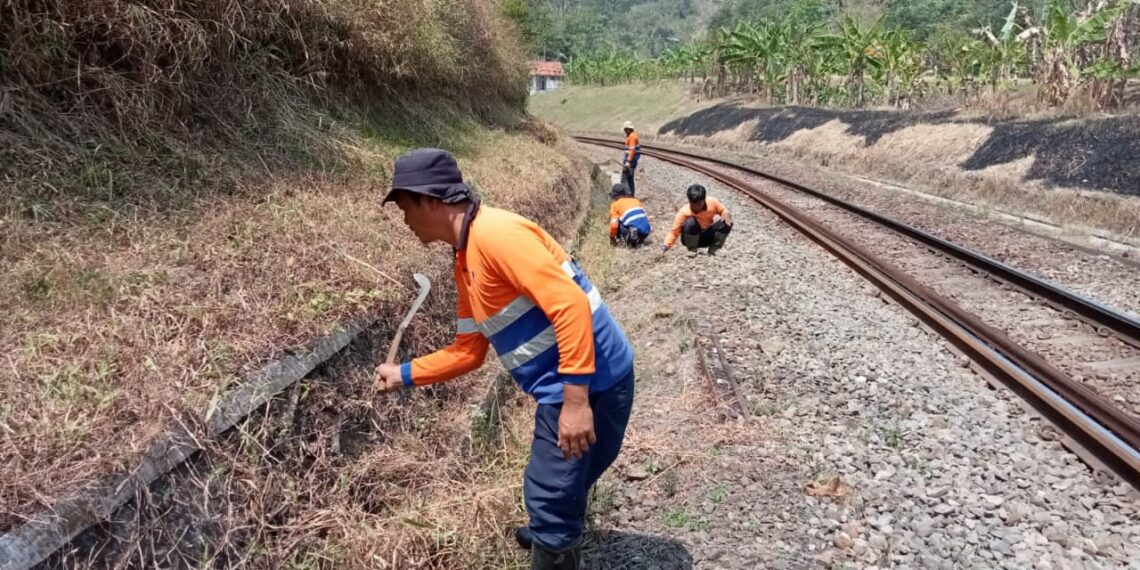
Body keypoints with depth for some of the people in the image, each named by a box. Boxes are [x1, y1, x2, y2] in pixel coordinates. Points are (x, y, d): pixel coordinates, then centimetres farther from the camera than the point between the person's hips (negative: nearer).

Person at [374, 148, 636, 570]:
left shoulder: (495, 234, -19)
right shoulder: (465, 263, 12)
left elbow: (571, 306, -26)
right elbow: (468, 351, 19)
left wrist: (576, 401, -27)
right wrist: (404, 375, 22)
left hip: (590, 382, -10)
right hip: (565, 384, 10)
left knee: (550, 496, 3)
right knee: (558, 488, 30)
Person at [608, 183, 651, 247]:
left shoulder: (615, 204, 9)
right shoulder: (636, 200, 23)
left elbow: (614, 224, -2)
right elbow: (646, 216, 26)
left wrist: (612, 237, 17)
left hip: (631, 231, -6)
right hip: (646, 232, 6)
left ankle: (628, 239, -7)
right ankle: (640, 239, 10)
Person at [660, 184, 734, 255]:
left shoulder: (712, 202, -17)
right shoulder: (684, 211, -23)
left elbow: (723, 210, 0)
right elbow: (675, 231, -22)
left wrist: (726, 214, -25)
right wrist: (666, 246, -35)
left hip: (708, 236, 3)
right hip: (692, 238, -3)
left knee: (727, 223, -23)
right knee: (691, 222, -36)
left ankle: (712, 250, -6)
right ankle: (692, 250, -12)